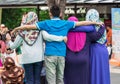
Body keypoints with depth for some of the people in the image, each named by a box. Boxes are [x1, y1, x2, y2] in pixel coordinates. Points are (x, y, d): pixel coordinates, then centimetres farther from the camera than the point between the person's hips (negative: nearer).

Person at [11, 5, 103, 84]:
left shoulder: (46, 23, 1)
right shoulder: (66, 23, 7)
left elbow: (29, 26, 0)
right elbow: (82, 23, 15)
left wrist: (16, 29, 13)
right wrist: (96, 23, 26)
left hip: (50, 54, -2)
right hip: (62, 55, 3)